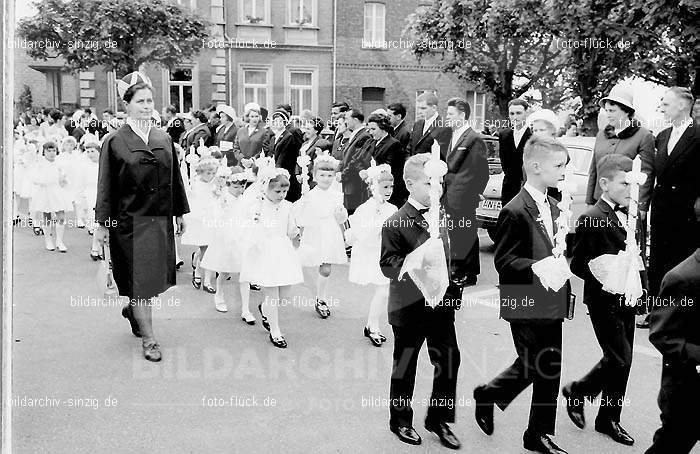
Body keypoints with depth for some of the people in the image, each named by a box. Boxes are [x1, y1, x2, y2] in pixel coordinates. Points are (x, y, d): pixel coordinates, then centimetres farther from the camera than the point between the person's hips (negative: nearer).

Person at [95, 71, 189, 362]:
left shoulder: (164, 139, 8)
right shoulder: (115, 142, -4)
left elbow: (174, 179, 13)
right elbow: (106, 185, -3)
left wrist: (180, 212, 12)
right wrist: (102, 223, -6)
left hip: (160, 218, 5)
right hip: (130, 220, -4)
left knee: (157, 277, 11)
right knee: (139, 280, -1)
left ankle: (133, 310, 41)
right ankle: (149, 340, 8)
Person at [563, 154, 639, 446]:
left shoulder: (630, 215, 9)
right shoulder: (592, 219, -15)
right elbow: (578, 263, -15)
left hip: (626, 299, 8)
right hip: (604, 300, -8)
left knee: (620, 361, 13)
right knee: (621, 360, -7)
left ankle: (609, 419, 29)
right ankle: (577, 392, 17)